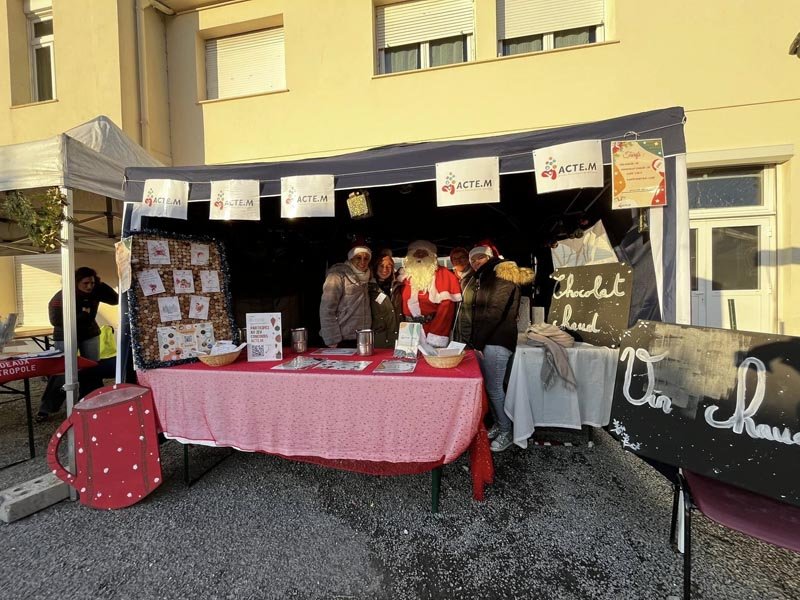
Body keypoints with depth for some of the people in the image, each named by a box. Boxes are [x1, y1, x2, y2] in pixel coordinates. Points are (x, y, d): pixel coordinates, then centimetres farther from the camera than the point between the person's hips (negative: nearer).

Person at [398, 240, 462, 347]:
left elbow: (446, 305, -11)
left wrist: (436, 337, -18)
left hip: (436, 326, -2)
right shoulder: (406, 276, 7)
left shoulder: (443, 275, -3)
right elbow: (403, 306, 11)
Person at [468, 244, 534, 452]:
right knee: (489, 386, 11)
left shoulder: (502, 276, -9)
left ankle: (506, 432, 10)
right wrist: (475, 341, 10)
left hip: (496, 341, -8)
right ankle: (498, 424, 25)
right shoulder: (485, 278, 20)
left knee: (494, 388, -4)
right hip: (485, 341, 8)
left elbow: (494, 312, -17)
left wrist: (478, 341, -14)